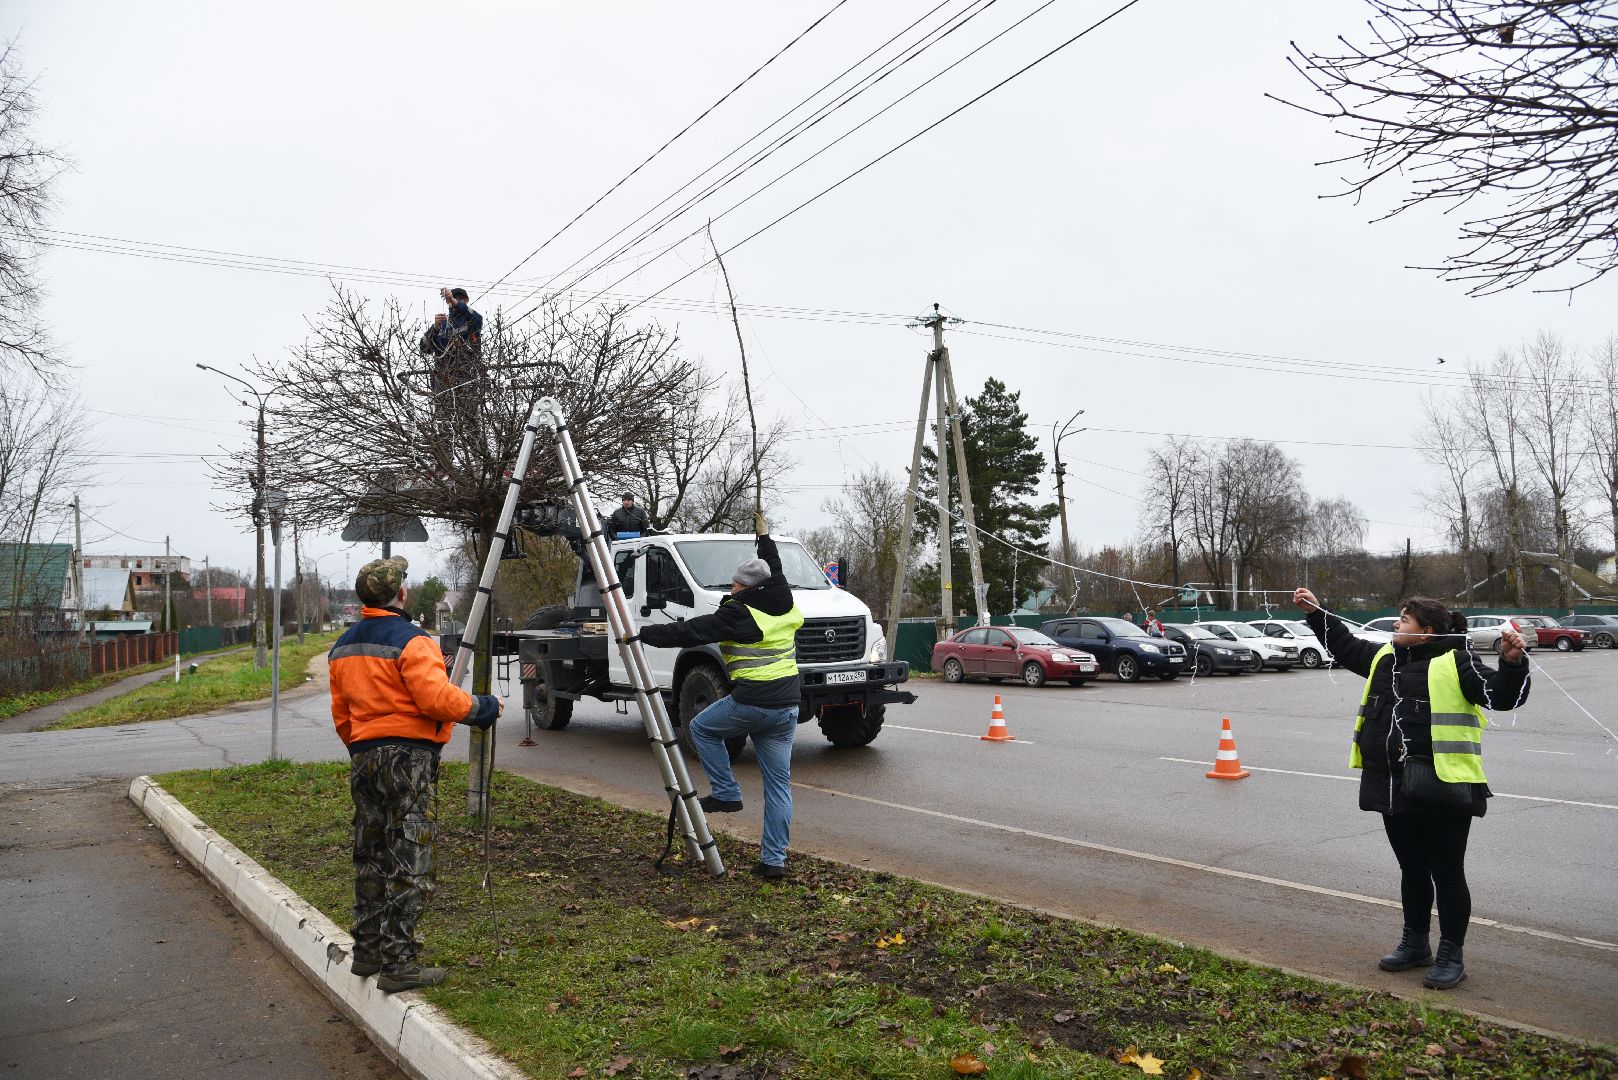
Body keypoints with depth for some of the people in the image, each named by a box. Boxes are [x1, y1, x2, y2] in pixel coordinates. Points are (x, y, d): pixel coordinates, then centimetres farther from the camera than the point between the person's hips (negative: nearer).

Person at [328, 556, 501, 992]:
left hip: (362, 759, 8)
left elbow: (341, 714, 17)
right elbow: (437, 698, -22)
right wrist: (483, 707, -7)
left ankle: (367, 951, 25)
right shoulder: (411, 641, -14)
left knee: (371, 858, 17)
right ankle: (398, 964, -1)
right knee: (408, 864, -3)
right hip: (408, 758, -8)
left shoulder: (343, 646, 13)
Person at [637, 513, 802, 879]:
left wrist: (642, 635, -5)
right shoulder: (785, 606, 9)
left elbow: (689, 632, -12)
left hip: (750, 704, -7)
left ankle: (726, 793, 16)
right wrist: (764, 537, 44)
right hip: (787, 707, 7)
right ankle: (775, 860, 9)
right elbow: (776, 572, 31)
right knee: (779, 783, 9)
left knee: (702, 727, 21)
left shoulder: (738, 614, -12)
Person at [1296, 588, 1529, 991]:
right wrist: (1315, 612, 24)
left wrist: (1512, 663, -32)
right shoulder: (1384, 658, 11)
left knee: (1447, 874, 5)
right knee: (1412, 870, 19)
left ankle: (1451, 955, 19)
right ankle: (1415, 943, 34)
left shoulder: (1455, 663, -9)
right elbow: (1344, 645, 25)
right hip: (1393, 789, 7)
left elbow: (1502, 695, -16)